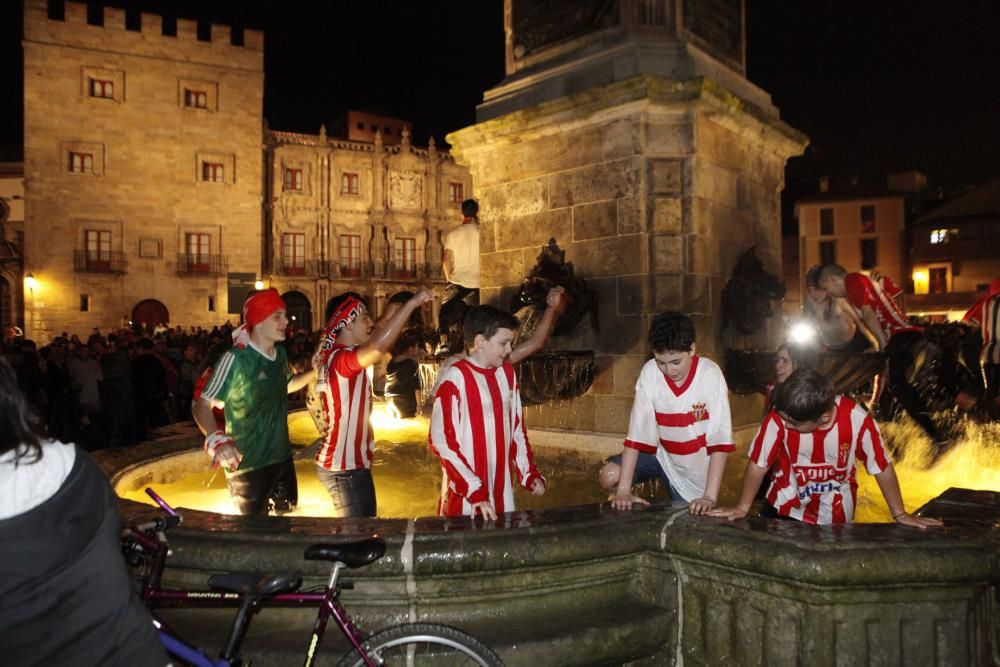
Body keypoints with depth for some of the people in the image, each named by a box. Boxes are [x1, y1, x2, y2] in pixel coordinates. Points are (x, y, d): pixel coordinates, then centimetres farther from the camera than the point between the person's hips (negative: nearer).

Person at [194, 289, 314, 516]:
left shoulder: (280, 353, 3)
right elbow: (202, 405, -22)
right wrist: (216, 439, -40)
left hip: (282, 457, 7)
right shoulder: (236, 359, -21)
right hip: (248, 465, -7)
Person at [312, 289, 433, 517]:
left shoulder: (338, 354, 8)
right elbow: (378, 347, -42)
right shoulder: (340, 358, -23)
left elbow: (372, 344, 25)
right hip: (344, 468, -10)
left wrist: (387, 318, 9)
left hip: (351, 463, 10)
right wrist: (412, 302, -36)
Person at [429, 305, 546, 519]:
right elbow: (442, 441, -14)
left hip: (502, 493, 6)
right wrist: (475, 492, -18)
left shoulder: (507, 373, 8)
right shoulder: (456, 377, -12)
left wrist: (529, 474, 5)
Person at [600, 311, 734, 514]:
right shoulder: (649, 373, -19)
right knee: (609, 477, -18)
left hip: (696, 469, -1)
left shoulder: (710, 375, -26)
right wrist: (623, 489, -23)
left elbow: (720, 439, -26)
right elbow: (637, 430, -20)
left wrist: (710, 496, -31)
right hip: (662, 454, 1)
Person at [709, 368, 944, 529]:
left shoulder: (856, 419, -29)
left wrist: (900, 514, -4)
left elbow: (882, 467, -14)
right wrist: (742, 508, -15)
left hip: (835, 513, 0)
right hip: (786, 506, 0)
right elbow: (758, 464, -16)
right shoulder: (778, 417, -29)